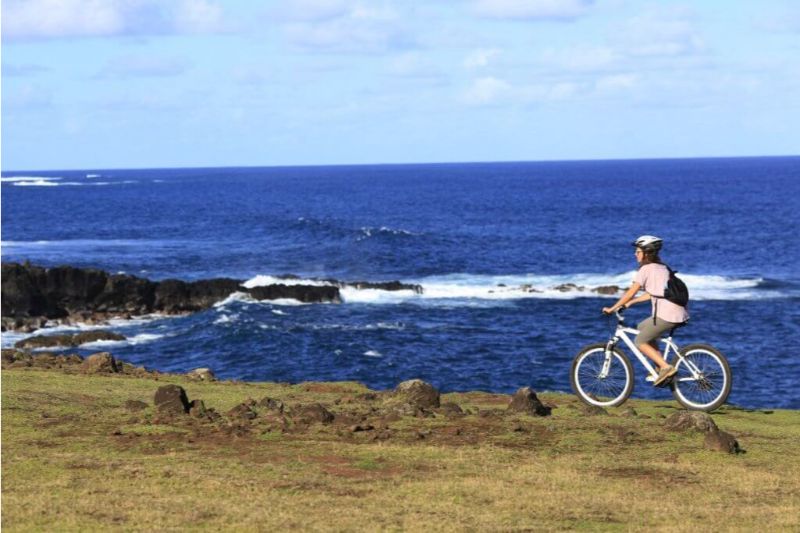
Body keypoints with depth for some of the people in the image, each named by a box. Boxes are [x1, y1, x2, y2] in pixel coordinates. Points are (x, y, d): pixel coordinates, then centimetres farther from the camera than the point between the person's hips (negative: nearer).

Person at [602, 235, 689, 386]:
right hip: (679, 313, 9)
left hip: (666, 315, -9)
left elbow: (631, 293, -3)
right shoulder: (662, 268, 21)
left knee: (640, 342, 4)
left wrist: (612, 308, 5)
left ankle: (666, 367, -8)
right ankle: (660, 367, 19)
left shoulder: (646, 269, -4)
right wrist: (630, 303, 27)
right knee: (642, 327, 26)